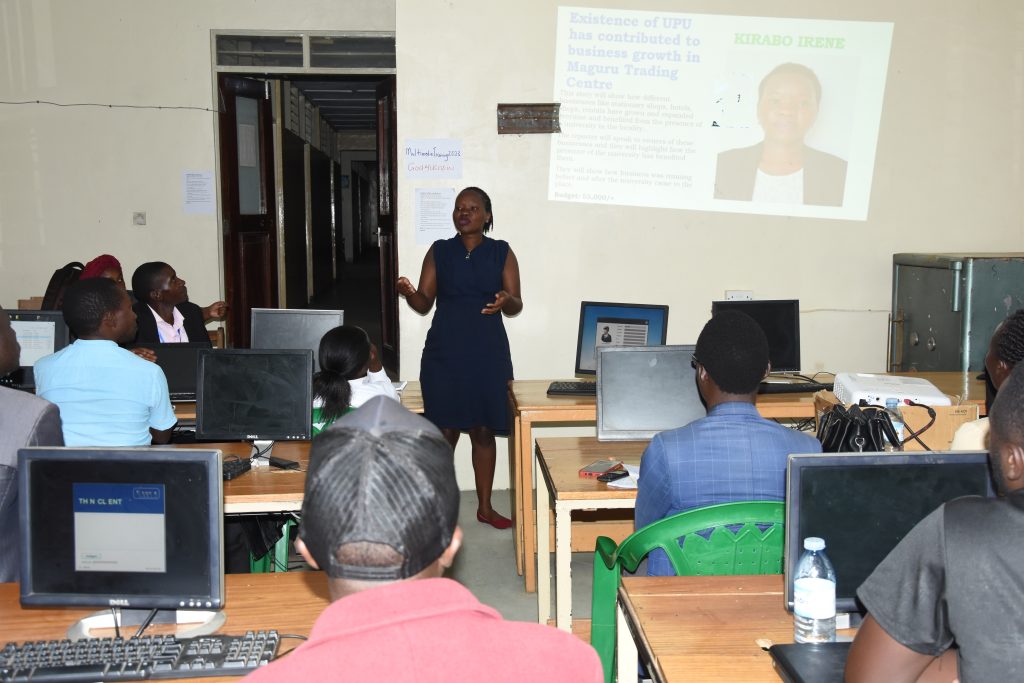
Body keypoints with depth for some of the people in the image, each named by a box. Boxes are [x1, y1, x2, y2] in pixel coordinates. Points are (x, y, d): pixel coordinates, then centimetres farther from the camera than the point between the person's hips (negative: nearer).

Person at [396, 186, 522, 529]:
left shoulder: (502, 253, 3)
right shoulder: (439, 251, 4)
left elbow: (516, 306, 0)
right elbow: (424, 304, 0)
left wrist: (507, 301, -24)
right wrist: (408, 293, -22)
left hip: (488, 353, 0)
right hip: (444, 353, 0)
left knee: (484, 431, 8)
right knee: (444, 431, 3)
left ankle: (485, 507, 22)